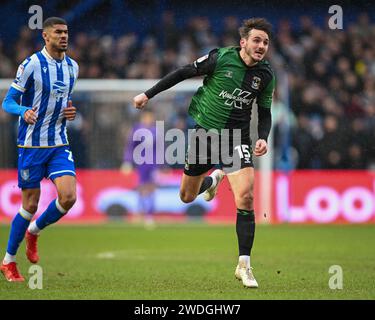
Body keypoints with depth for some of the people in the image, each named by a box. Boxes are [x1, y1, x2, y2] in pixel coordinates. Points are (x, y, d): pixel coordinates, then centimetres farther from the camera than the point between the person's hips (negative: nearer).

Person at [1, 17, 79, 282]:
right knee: (31, 204, -1)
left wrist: (71, 112, 2)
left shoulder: (72, 67, 8)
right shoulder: (31, 64, -10)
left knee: (69, 197, -13)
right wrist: (24, 112, -28)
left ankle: (34, 231, 18)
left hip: (60, 144, 5)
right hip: (32, 143, -5)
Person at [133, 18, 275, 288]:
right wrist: (148, 95, -2)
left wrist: (263, 138, -12)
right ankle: (214, 178, 49)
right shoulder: (221, 58, -14)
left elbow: (265, 113, 7)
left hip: (236, 139, 0)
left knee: (245, 198, -20)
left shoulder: (266, 75, -5)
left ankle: (244, 265, -10)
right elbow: (184, 73, -4)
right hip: (203, 131, 0)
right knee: (187, 197, 12)